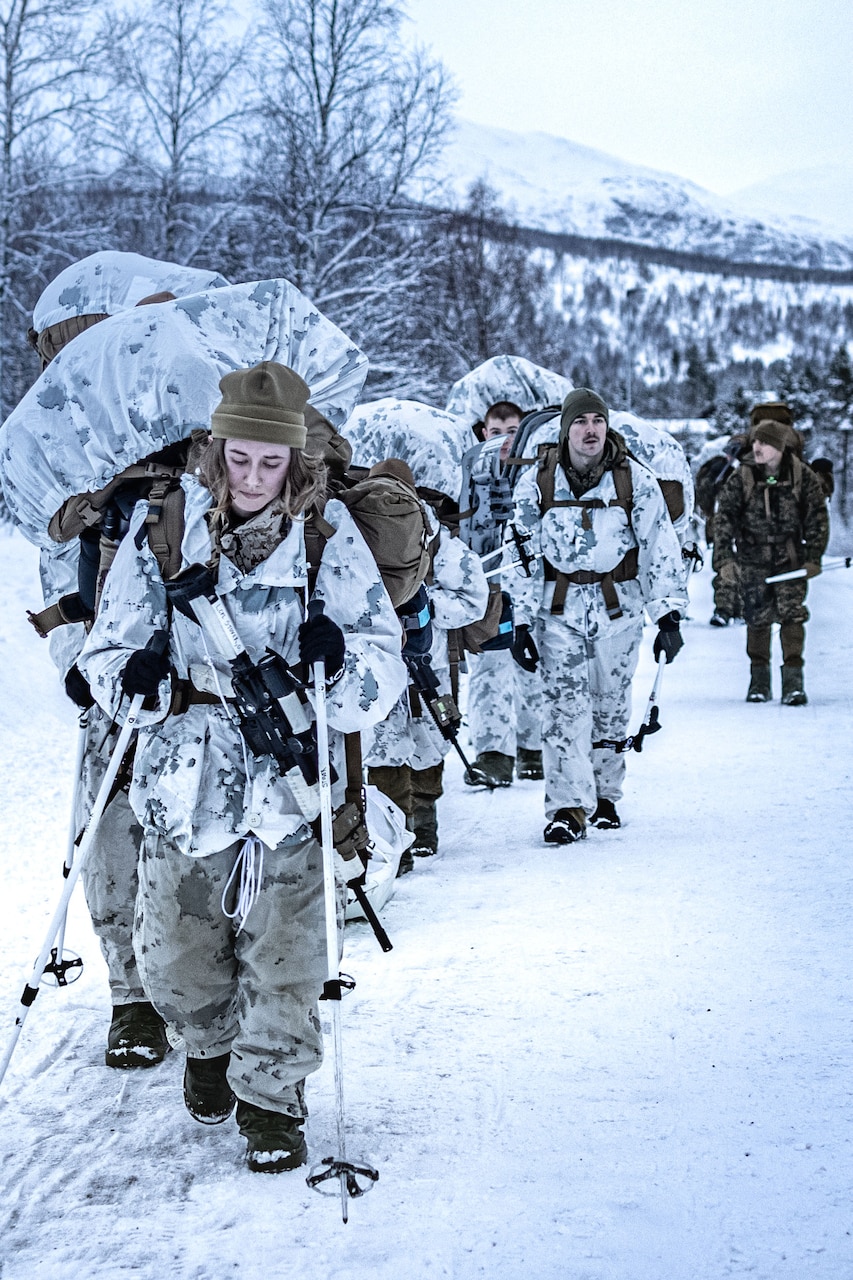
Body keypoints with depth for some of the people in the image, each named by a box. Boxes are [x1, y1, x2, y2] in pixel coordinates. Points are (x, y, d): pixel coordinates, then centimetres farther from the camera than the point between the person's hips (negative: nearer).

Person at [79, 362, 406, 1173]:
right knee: (175, 957, 12)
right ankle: (209, 1044, 43)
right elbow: (109, 653, 4)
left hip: (289, 780, -2)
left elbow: (382, 670, -4)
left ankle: (271, 1099, 22)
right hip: (186, 777, 2)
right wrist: (137, 678, -19)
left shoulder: (328, 534, -3)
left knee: (284, 956, 1)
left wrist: (339, 659, -25)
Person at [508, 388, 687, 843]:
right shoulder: (535, 482, -3)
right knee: (564, 707, -11)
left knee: (611, 708, 9)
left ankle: (604, 796, 26)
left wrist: (669, 615, -9)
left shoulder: (635, 480, -5)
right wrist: (521, 624, -2)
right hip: (557, 607, -1)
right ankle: (568, 807, -11)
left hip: (618, 607, 1)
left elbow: (661, 549, -3)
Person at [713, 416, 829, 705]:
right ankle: (759, 679, 16)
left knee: (792, 615, -10)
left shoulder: (802, 476, -3)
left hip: (791, 558, 0)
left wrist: (813, 557, -2)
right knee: (758, 619, 3)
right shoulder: (741, 479, -4)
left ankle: (793, 680, -6)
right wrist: (724, 558, -12)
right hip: (753, 560, 0)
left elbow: (818, 517, 4)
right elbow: (724, 519, -3)